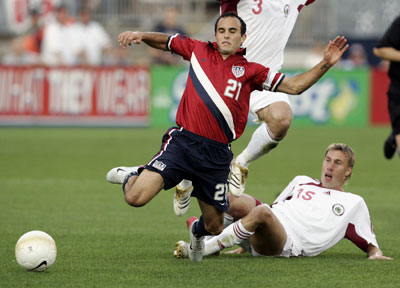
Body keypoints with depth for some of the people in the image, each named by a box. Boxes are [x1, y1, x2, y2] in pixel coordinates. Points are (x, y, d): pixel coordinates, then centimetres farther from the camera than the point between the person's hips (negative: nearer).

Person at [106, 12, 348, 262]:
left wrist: (325, 64, -2)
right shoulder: (199, 50, 10)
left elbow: (294, 86, 8)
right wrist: (139, 35, 6)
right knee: (137, 198, -18)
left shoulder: (250, 70, 9)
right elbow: (163, 41, 25)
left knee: (214, 227, 10)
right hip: (183, 141, -1)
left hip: (217, 155, 1)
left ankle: (198, 230, 48)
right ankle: (132, 177, 19)